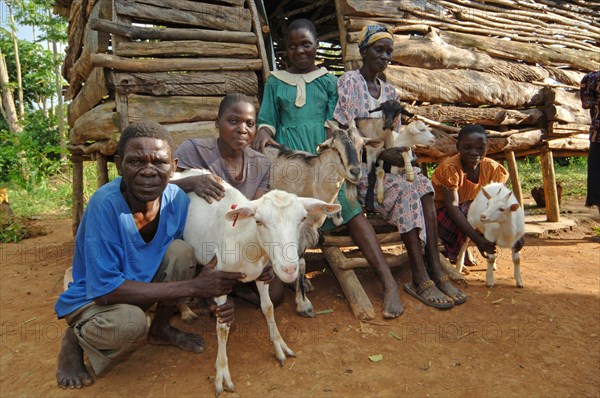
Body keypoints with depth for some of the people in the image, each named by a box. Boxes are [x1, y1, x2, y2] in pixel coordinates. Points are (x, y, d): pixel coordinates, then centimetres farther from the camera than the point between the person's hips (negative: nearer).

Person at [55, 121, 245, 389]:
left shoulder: (177, 199, -16)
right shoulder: (106, 204, -31)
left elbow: (189, 260, -3)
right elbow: (104, 291, -31)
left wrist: (215, 294, -25)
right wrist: (193, 286, -32)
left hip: (140, 282, 5)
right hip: (89, 298, -4)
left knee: (181, 251, -21)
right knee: (130, 321, -35)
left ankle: (161, 329, 5)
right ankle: (75, 339, 2)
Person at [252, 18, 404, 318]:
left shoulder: (328, 81, 16)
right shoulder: (275, 82, 16)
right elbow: (268, 120, 13)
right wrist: (264, 133, -11)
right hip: (289, 156, 1)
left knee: (350, 206, -19)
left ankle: (388, 281, -23)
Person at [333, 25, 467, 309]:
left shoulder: (389, 91, 18)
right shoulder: (348, 82, -3)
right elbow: (344, 134, -13)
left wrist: (401, 152, -8)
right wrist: (385, 154, -18)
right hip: (356, 165, -6)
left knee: (422, 184, -23)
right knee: (405, 190, -30)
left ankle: (434, 268, -25)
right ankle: (420, 278, -27)